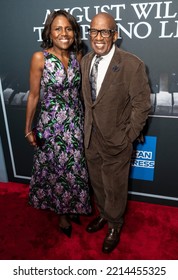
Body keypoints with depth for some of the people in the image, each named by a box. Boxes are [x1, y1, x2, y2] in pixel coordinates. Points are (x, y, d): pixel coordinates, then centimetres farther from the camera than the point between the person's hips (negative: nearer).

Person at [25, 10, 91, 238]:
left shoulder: (77, 56, 0)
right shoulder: (39, 58, -12)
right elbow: (34, 95, -7)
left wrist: (84, 119, 9)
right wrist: (28, 129, -3)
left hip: (76, 122, 4)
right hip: (51, 123, -4)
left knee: (74, 168, 15)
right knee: (56, 169, 12)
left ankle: (72, 207, 42)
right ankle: (62, 212, 36)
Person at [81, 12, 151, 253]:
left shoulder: (132, 64, -17)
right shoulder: (85, 60, 2)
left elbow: (142, 104, -13)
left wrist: (128, 136, -11)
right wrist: (88, 127, 7)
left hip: (116, 141, -5)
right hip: (91, 138, 5)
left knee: (115, 187, 14)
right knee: (97, 182, 23)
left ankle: (114, 225, 41)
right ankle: (103, 214, 51)